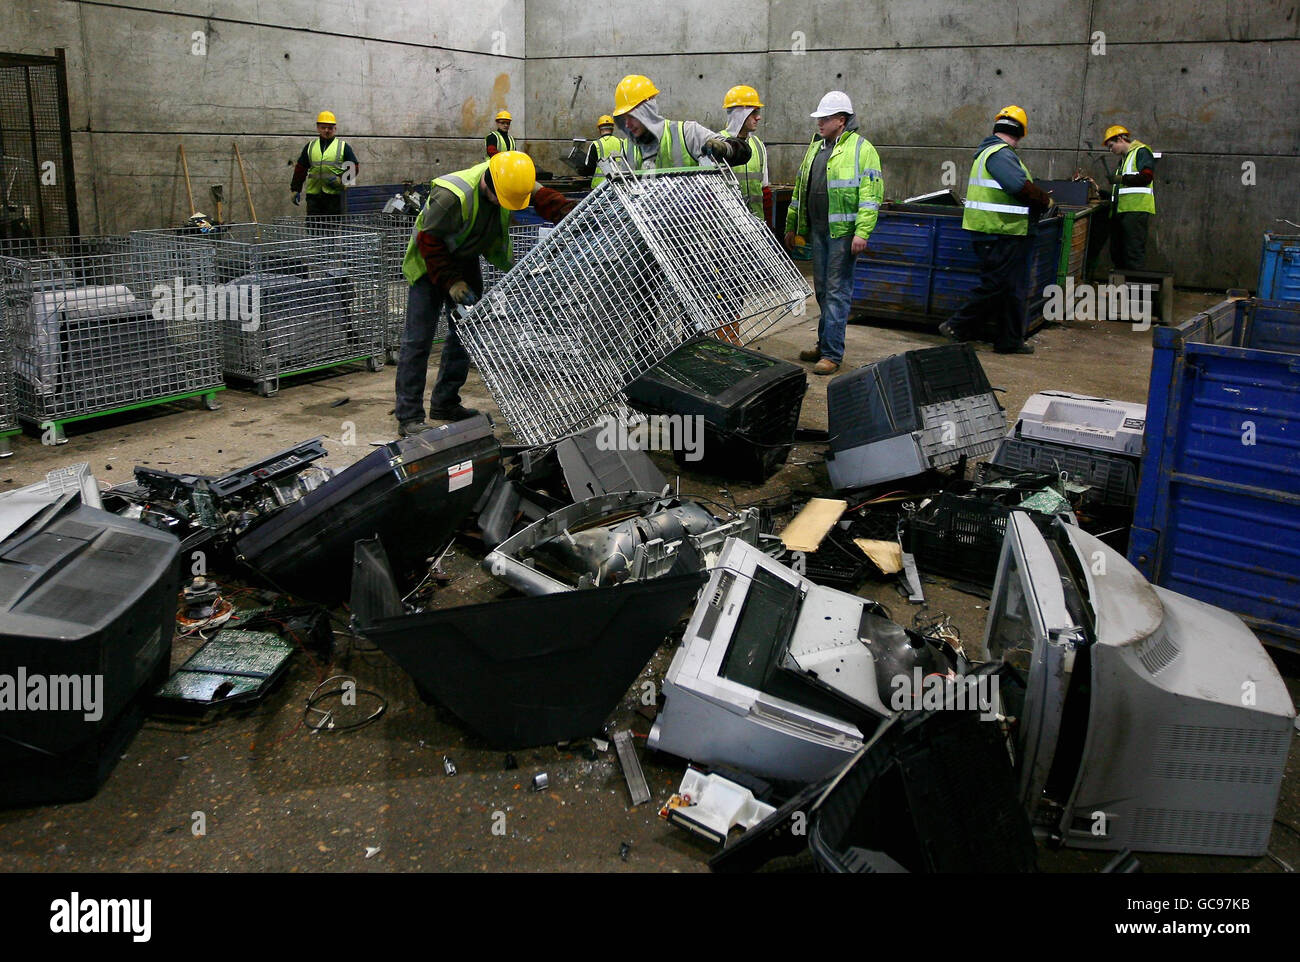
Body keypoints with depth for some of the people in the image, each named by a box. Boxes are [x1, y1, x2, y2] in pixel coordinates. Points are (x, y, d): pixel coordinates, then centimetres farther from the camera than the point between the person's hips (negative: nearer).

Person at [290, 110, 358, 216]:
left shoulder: (343, 146, 6)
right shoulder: (310, 146, 15)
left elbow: (354, 167, 4)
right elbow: (300, 169, 18)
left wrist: (340, 180, -10)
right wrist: (295, 190, 13)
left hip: (335, 195, -3)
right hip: (313, 195, 3)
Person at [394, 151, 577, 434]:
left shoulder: (512, 180, -17)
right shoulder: (451, 196, -34)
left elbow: (543, 196, -20)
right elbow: (430, 241, -27)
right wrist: (452, 283, -30)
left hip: (467, 260, 7)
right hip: (431, 262, -7)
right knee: (418, 338, -11)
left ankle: (445, 403, 20)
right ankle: (409, 416, -5)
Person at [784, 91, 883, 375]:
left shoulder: (861, 149, -6)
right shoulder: (815, 147, 17)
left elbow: (872, 194, -12)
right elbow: (801, 190, 23)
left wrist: (862, 232, -20)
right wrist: (792, 226, 22)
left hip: (843, 232, -7)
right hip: (818, 230, 7)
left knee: (837, 291, -6)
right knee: (822, 290, 12)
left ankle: (832, 354, -3)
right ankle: (825, 344, 23)